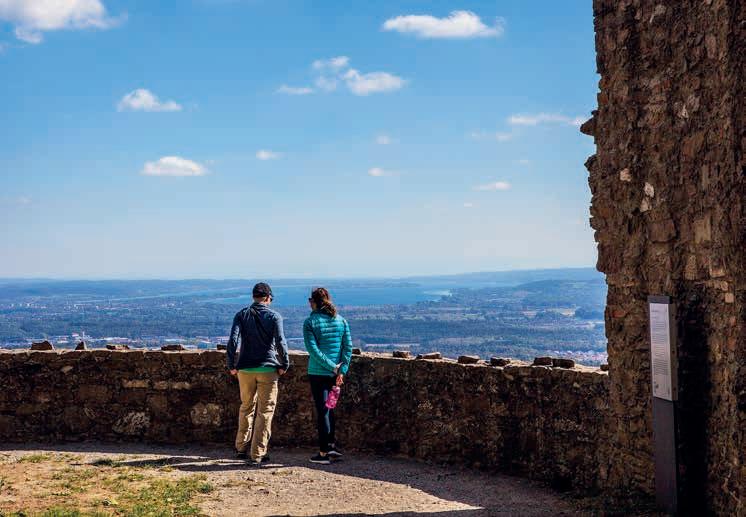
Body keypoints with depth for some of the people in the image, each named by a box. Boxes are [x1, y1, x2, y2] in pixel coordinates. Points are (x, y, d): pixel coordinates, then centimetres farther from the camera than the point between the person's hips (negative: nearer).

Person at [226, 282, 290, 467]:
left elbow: (233, 340, -6)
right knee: (265, 411, 2)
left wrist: (231, 365, 1)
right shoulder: (274, 316, -3)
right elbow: (280, 342, -11)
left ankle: (242, 447, 26)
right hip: (267, 368, -3)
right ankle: (257, 454, 0)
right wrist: (285, 365, -1)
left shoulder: (241, 315, 4)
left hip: (245, 369, 3)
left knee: (246, 407, 20)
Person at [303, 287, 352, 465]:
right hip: (335, 374, 4)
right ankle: (331, 445, 24)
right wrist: (342, 370, -2)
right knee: (329, 408, 20)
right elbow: (348, 347, 0)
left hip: (318, 373, -4)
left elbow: (313, 349, -15)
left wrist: (333, 366, -12)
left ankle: (324, 453, 4)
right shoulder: (341, 321, 5)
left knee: (322, 410, 1)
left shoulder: (310, 322, -7)